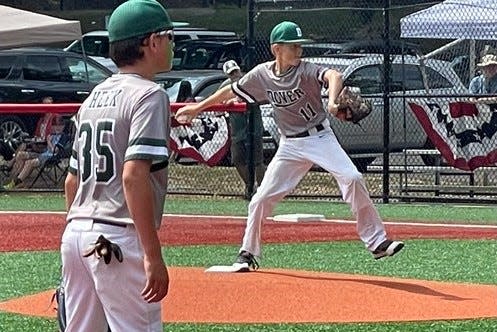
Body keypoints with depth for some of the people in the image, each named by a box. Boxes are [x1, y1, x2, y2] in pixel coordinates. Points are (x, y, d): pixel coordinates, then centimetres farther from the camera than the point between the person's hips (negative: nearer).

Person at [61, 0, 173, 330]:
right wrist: (153, 254, -21)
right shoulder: (149, 95, -9)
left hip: (75, 233, 9)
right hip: (118, 240, -9)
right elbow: (134, 176, -20)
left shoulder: (94, 97, 17)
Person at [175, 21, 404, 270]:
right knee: (262, 198, -1)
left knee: (352, 179, -23)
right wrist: (197, 108, 17)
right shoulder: (261, 75, -3)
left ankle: (376, 242, -16)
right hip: (290, 146, 3)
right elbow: (231, 91, 12)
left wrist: (332, 102, -57)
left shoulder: (306, 70, -15)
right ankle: (248, 253, 17)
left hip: (320, 137, -3)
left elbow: (334, 76, -36)